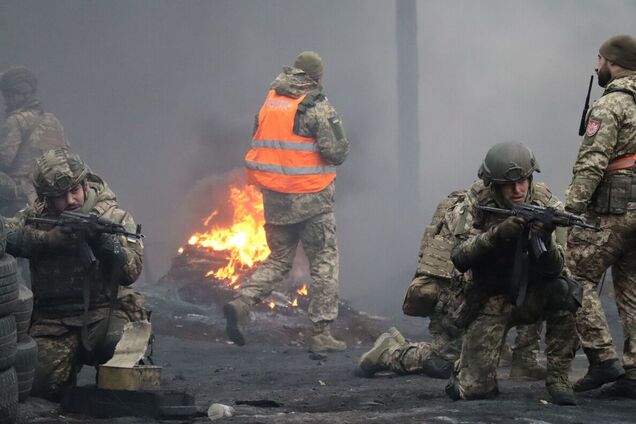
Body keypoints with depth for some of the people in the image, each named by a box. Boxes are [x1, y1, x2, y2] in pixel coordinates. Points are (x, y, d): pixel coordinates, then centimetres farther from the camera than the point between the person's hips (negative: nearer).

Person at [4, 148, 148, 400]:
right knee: (44, 384, -20)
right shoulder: (35, 216, 8)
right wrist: (53, 237, -22)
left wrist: (104, 241, -20)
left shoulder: (114, 217, 5)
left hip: (105, 310, -1)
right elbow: (7, 236, -12)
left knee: (111, 342, -36)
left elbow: (132, 270, -4)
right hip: (52, 318, 1)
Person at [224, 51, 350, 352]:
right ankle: (321, 333, 4)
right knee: (324, 261, 6)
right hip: (311, 198, -5)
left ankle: (242, 302, -5)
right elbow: (335, 153, -14)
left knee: (279, 259, 17)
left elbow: (260, 145, 13)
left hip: (275, 198, 5)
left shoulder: (270, 103, 7)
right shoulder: (317, 106, -11)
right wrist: (344, 146, 6)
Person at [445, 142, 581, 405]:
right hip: (491, 302, -1)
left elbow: (553, 269, -17)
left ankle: (558, 379, -18)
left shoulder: (542, 201, -11)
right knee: (474, 390, -16)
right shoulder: (479, 200, -11)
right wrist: (497, 234, -33)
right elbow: (459, 258, -19)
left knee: (563, 291, -33)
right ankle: (465, 369, 23)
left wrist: (545, 239, -38)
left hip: (532, 295, 1)